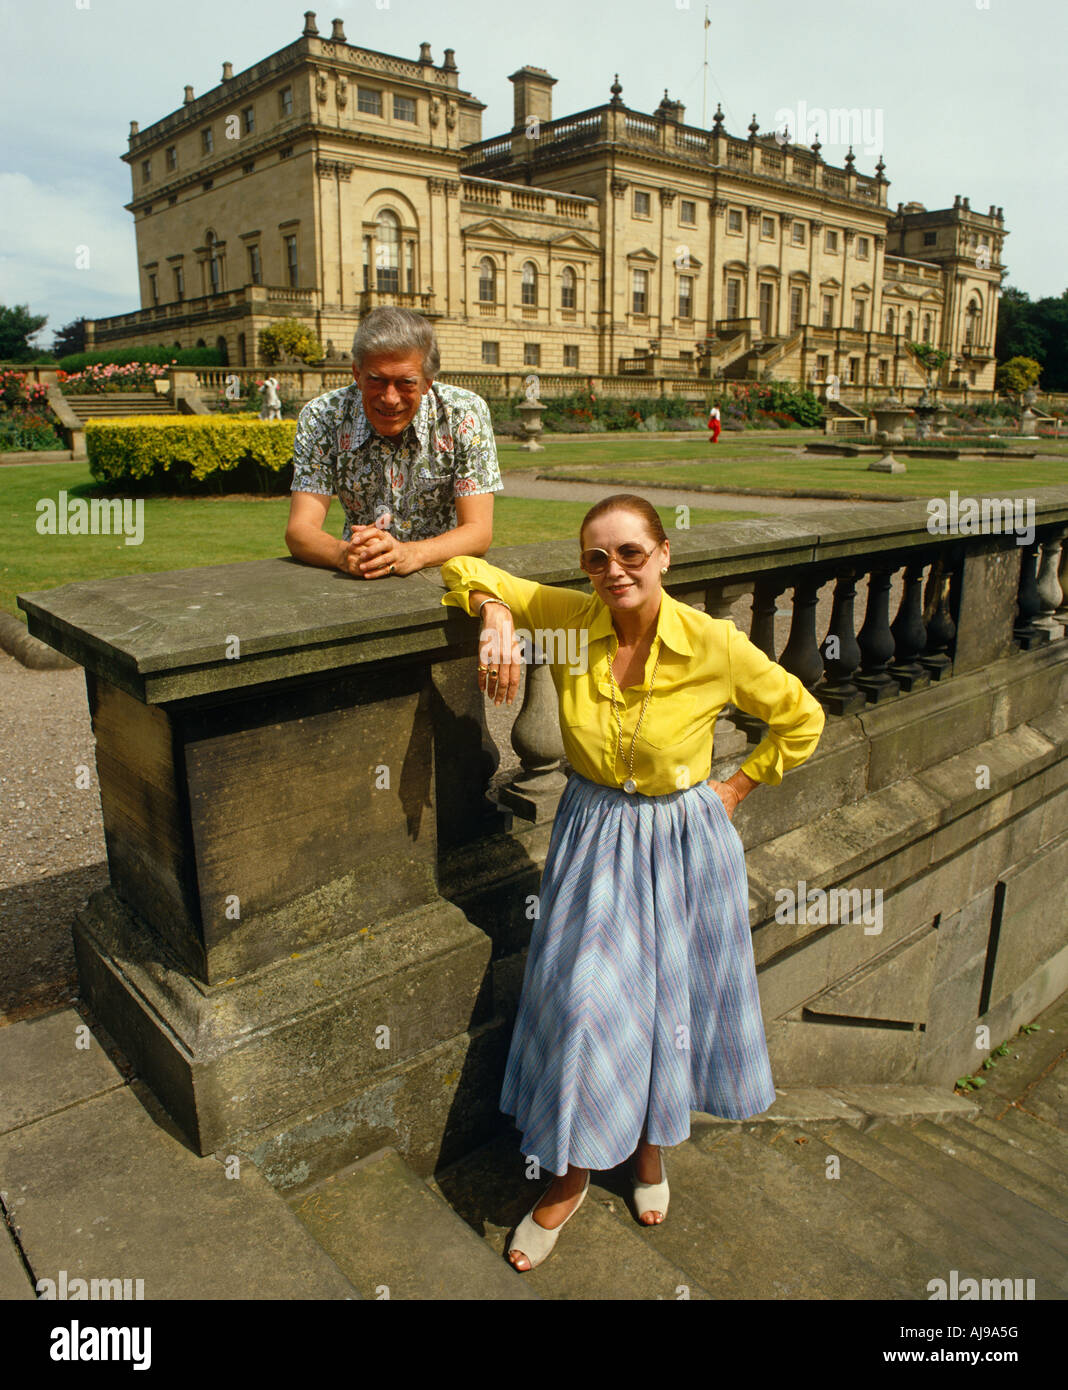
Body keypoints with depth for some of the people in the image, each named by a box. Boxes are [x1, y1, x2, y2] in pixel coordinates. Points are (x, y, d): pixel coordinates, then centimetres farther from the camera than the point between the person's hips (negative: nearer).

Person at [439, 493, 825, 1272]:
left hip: (682, 845, -1)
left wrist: (739, 786, -1)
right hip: (595, 837, 1)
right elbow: (467, 570, -3)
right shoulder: (567, 619, -13)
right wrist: (498, 615, -22)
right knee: (583, 1001, 3)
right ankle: (571, 1177, 29)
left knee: (668, 1001, 14)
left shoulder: (714, 646, -18)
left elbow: (801, 717, -2)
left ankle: (649, 1145, 45)